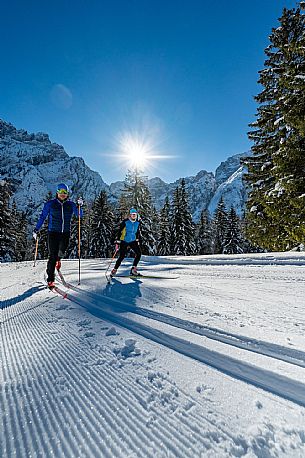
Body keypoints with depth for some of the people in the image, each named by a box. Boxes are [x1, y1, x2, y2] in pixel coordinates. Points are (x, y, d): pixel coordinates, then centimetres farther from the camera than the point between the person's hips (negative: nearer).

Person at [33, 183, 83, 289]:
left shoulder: (70, 204, 6)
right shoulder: (50, 204, 2)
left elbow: (79, 215, -1)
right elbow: (42, 217, 8)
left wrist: (79, 205, -17)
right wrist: (36, 230, 8)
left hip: (65, 233, 2)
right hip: (53, 232, -2)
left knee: (62, 250, -5)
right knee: (52, 256, -3)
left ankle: (58, 259, 35)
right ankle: (50, 279, 8)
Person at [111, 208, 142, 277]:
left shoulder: (138, 222, 3)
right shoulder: (125, 222, -13)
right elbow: (119, 231, -10)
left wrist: (138, 240, 15)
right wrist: (118, 241, -14)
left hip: (133, 241, 5)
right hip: (124, 241, -5)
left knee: (139, 253, -9)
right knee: (121, 256, -6)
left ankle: (133, 269, 3)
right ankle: (114, 270, 12)